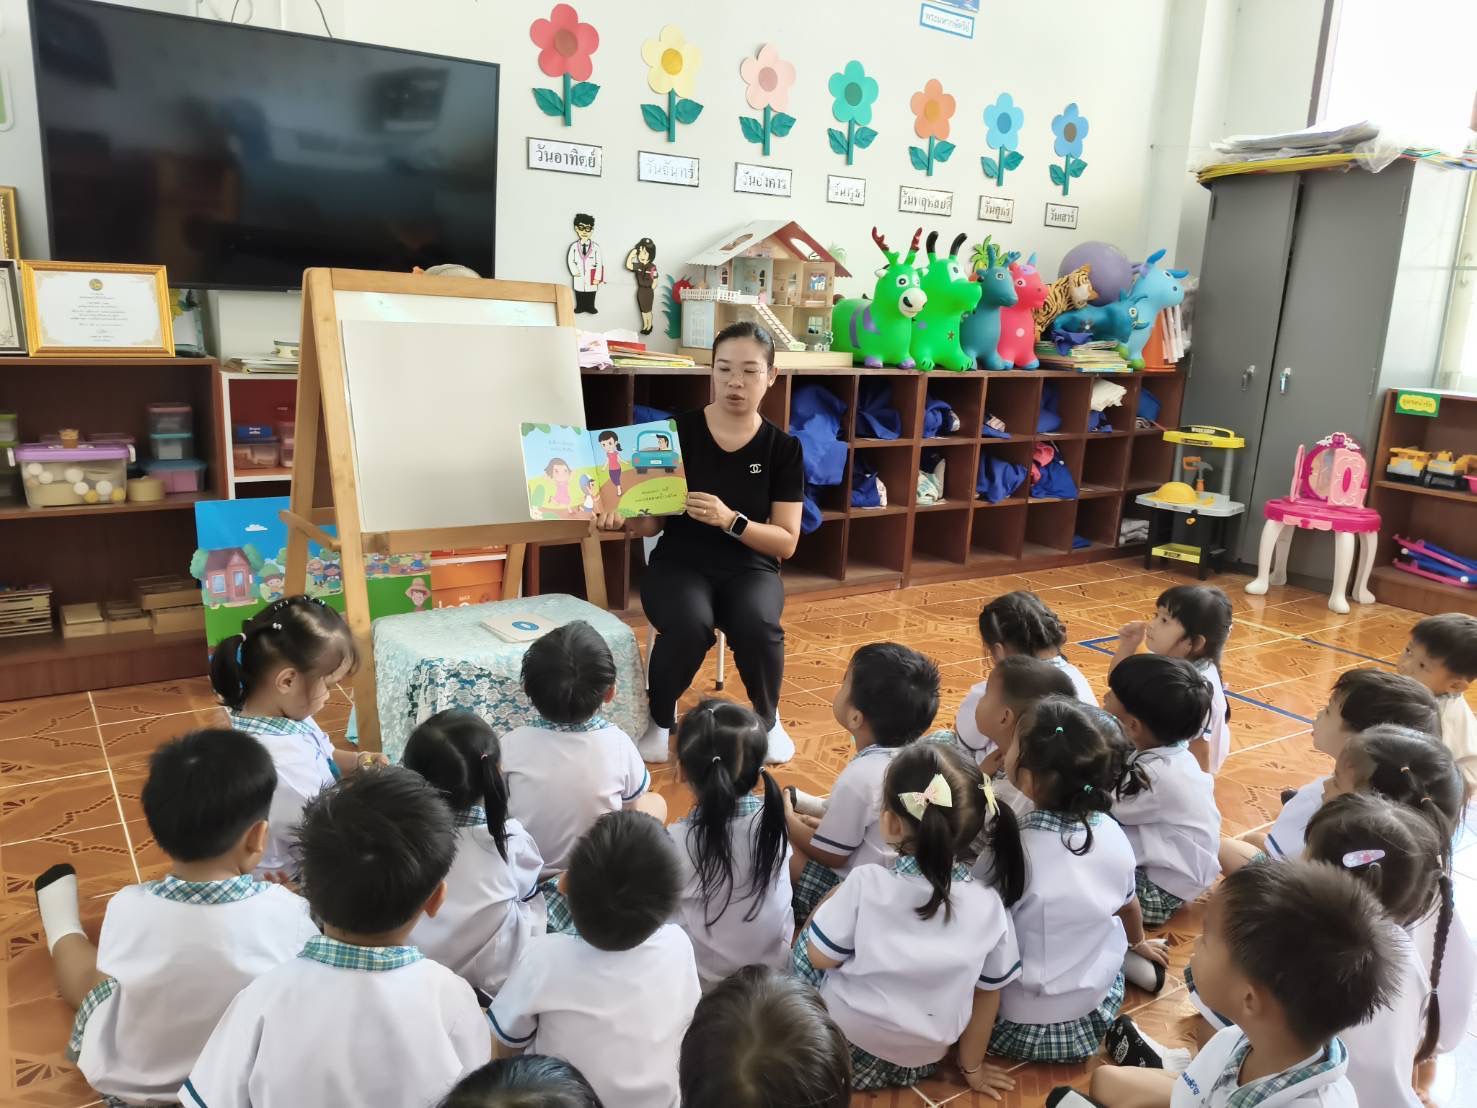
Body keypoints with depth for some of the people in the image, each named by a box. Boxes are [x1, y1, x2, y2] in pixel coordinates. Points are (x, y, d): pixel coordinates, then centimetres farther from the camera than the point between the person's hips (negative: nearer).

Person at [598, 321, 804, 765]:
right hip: (679, 562, -1)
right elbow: (654, 521, 1)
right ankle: (659, 718, 0)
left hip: (750, 567, 1)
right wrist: (624, 518, -22)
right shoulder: (678, 430, -2)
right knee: (688, 625, -34)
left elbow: (786, 542, -4)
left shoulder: (783, 448, 1)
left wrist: (729, 520, -21)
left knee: (757, 625, -33)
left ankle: (767, 719, 1)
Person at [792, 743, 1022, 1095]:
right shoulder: (988, 905, -16)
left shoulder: (866, 883, -25)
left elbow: (821, 958, -13)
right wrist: (972, 1068, 12)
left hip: (843, 1049, -3)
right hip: (922, 1061, 3)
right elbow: (988, 993, -3)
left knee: (806, 939, 19)